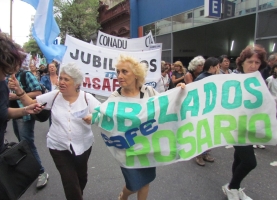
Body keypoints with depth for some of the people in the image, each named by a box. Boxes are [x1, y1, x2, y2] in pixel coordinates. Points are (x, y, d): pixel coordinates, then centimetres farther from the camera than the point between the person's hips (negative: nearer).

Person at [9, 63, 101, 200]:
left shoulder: (87, 98, -12)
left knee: (81, 176, 23)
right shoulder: (54, 96, -6)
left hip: (83, 145, 1)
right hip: (59, 147, 0)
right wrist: (18, 90, -15)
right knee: (70, 181, -1)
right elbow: (31, 104, -1)